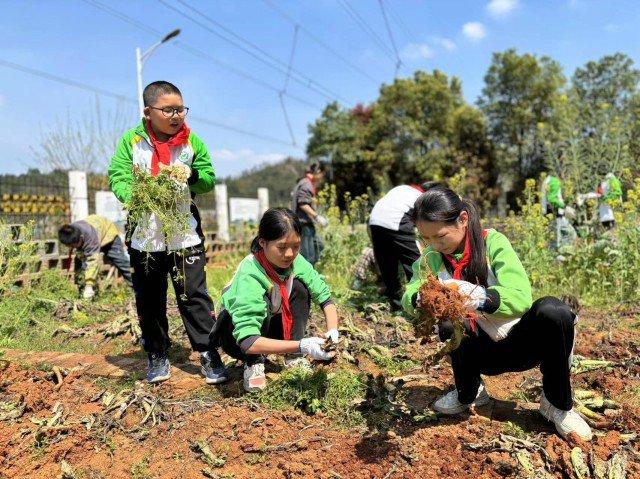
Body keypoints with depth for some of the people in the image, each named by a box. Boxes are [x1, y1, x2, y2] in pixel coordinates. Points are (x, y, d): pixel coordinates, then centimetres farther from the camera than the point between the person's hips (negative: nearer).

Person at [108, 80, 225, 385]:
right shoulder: (131, 141, -1)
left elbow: (209, 179, 1)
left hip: (186, 236, 0)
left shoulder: (192, 142, 2)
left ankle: (208, 352, 12)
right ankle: (157, 355, 26)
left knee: (194, 296, 2)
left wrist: (192, 174, -21)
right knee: (149, 300, 10)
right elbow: (118, 177, -9)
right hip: (145, 237, 0)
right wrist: (134, 198, -29)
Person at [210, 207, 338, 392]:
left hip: (270, 327, 6)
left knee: (299, 287, -17)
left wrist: (332, 331, -31)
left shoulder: (296, 262, -18)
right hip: (235, 332, -5)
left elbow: (325, 298, -12)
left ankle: (293, 357, -10)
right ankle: (253, 364, -15)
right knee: (262, 301, -35)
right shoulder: (249, 277, -36)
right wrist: (301, 346, -49)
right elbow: (247, 341, -43)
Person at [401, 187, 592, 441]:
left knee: (552, 310, -33)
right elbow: (407, 299, -14)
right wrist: (420, 299, -38)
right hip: (482, 354, 2)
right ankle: (468, 393, 1)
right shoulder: (431, 259, -5)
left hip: (518, 343, -2)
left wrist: (482, 297, -46)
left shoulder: (493, 242, -15)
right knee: (446, 324, -31)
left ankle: (558, 405, -9)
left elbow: (521, 297, -26)